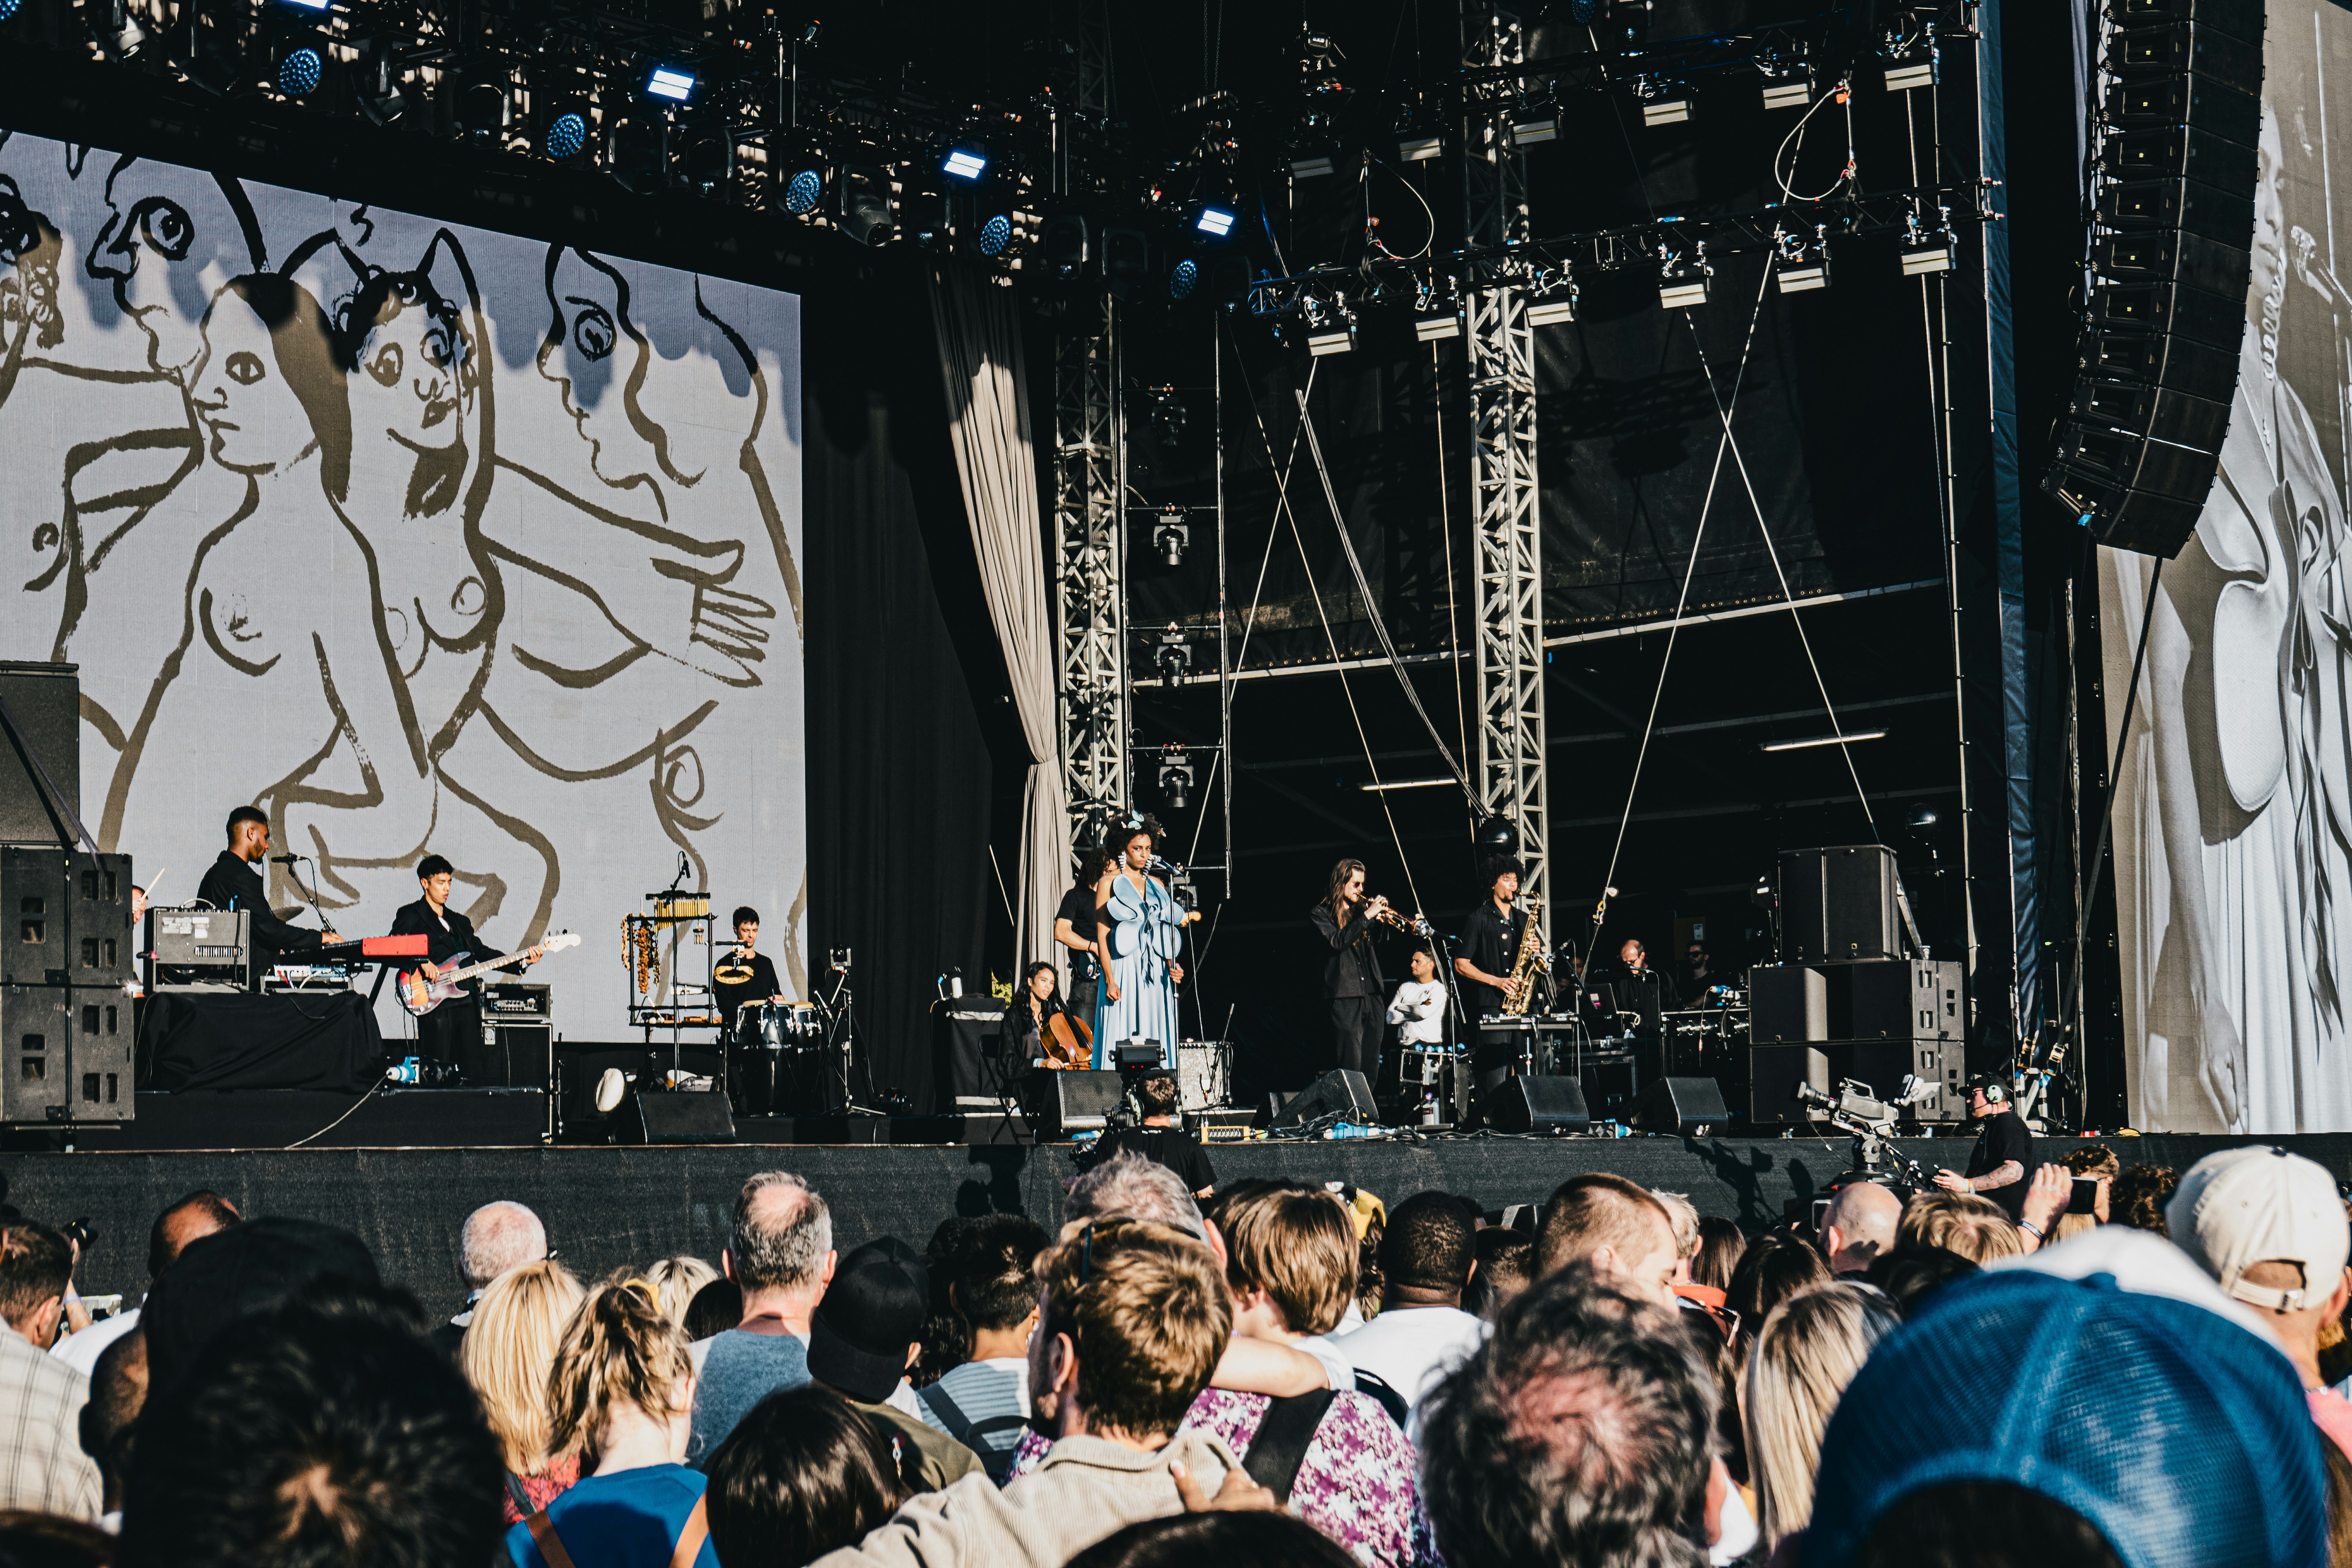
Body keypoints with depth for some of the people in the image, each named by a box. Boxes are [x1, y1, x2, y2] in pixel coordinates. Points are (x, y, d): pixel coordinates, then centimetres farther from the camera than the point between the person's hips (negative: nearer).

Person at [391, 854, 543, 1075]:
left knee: (474, 1072, 3)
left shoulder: (460, 922, 25)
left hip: (468, 1003, 6)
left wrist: (522, 960, 8)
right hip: (435, 1004, -6)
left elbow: (482, 952, 20)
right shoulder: (411, 916, 6)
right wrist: (422, 962, -20)